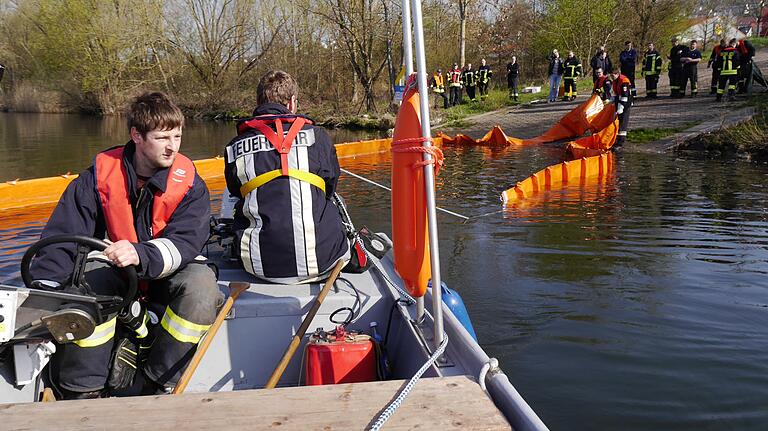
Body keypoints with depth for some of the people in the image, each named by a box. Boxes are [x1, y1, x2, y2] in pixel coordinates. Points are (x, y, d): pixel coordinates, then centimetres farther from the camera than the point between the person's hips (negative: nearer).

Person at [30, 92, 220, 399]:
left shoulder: (190, 184, -11)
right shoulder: (100, 175, -9)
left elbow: (184, 243, -24)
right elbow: (64, 235, -13)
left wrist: (140, 255, -45)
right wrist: (43, 287, -28)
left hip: (169, 272, 0)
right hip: (112, 268, 1)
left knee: (201, 284, -33)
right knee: (89, 283, -33)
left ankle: (155, 382, -17)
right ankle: (84, 391, -17)